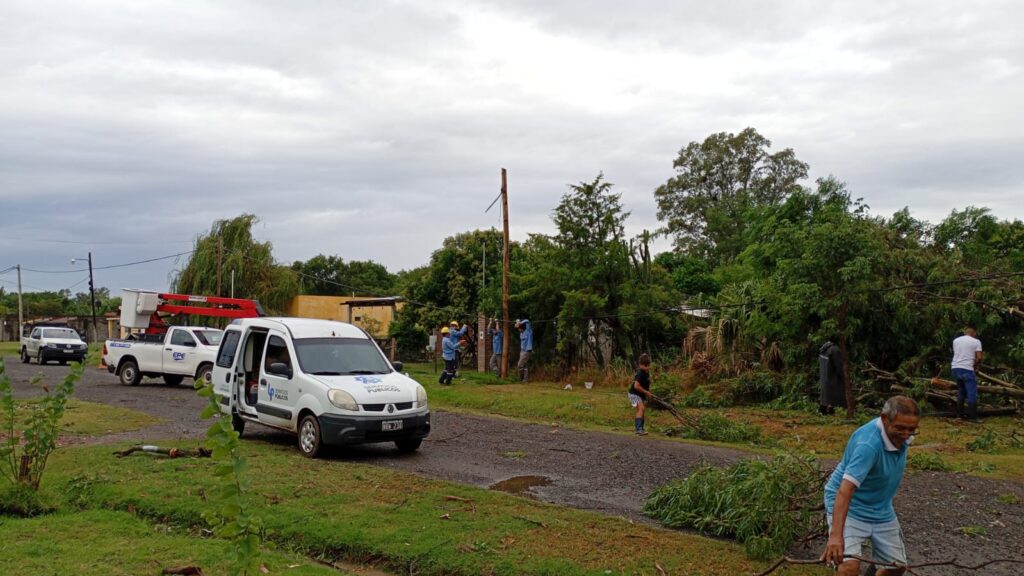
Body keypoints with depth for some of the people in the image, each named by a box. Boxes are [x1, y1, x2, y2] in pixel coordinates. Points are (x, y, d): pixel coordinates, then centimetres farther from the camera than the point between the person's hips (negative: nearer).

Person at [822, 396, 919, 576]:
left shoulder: (900, 435, -11)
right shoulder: (868, 444, -35)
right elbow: (845, 489, -45)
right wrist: (836, 535, -55)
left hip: (882, 510, 8)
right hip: (849, 507, -8)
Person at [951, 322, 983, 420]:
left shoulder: (956, 341, 12)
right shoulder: (976, 342, -3)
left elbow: (956, 354, 12)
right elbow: (978, 358, -9)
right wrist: (975, 366, 9)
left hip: (955, 368, 6)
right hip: (967, 369, -6)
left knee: (961, 391, 19)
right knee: (972, 393, 0)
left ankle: (959, 414, 20)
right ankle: (972, 416, -3)